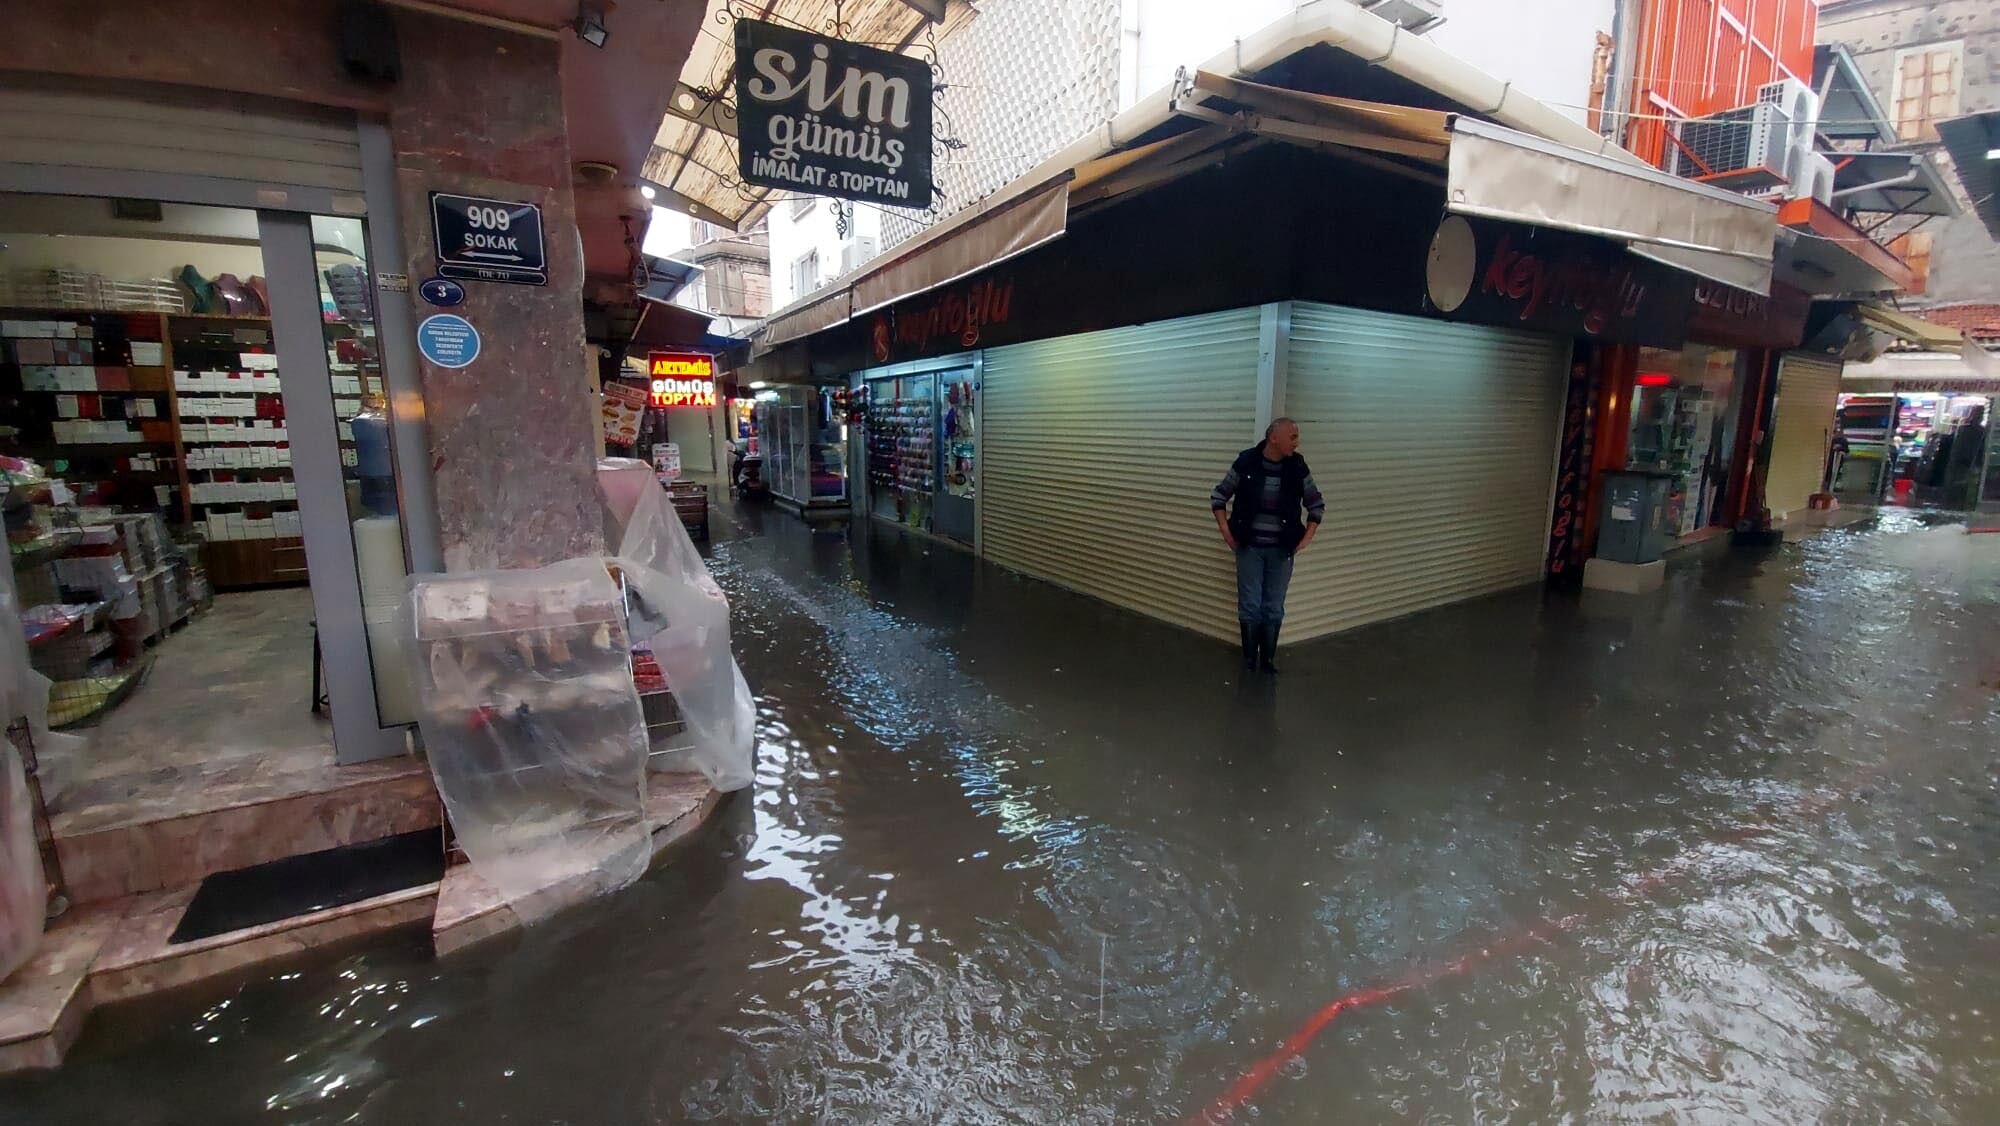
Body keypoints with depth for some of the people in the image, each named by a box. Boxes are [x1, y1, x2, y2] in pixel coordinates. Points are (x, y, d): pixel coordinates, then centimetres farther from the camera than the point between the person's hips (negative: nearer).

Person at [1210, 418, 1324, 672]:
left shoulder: (1298, 468, -4)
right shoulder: (1246, 463, -9)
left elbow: (1317, 504, 9)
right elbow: (1218, 496, 1)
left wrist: (1307, 538, 1)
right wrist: (1227, 533, -5)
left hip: (1281, 550, 2)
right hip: (1249, 547, -1)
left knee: (1274, 609, 7)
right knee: (1250, 606, 3)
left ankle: (1269, 659, 19)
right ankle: (1249, 659, 17)